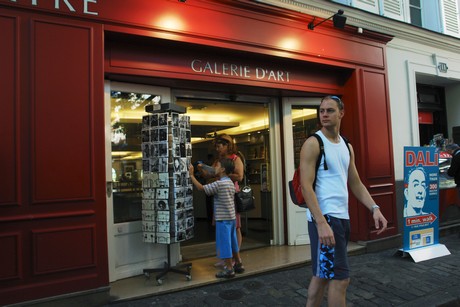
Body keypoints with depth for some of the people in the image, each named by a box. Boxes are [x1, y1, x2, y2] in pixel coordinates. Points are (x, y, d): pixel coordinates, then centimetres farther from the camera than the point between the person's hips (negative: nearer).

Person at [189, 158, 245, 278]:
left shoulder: (219, 184, -18)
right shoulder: (230, 182, 9)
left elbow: (201, 188, -15)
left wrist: (191, 175, -9)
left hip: (223, 219, -9)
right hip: (232, 217, 9)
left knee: (224, 243, 1)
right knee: (232, 242, 18)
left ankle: (229, 269, 9)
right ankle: (238, 264, 28)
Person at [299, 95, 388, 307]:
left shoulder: (347, 146, 14)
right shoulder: (313, 144, -9)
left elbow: (356, 184, 17)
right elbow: (306, 186, -17)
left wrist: (374, 208, 3)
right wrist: (321, 223, -24)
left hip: (343, 217, 8)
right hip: (324, 218, -8)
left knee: (322, 274, 16)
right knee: (340, 278, -4)